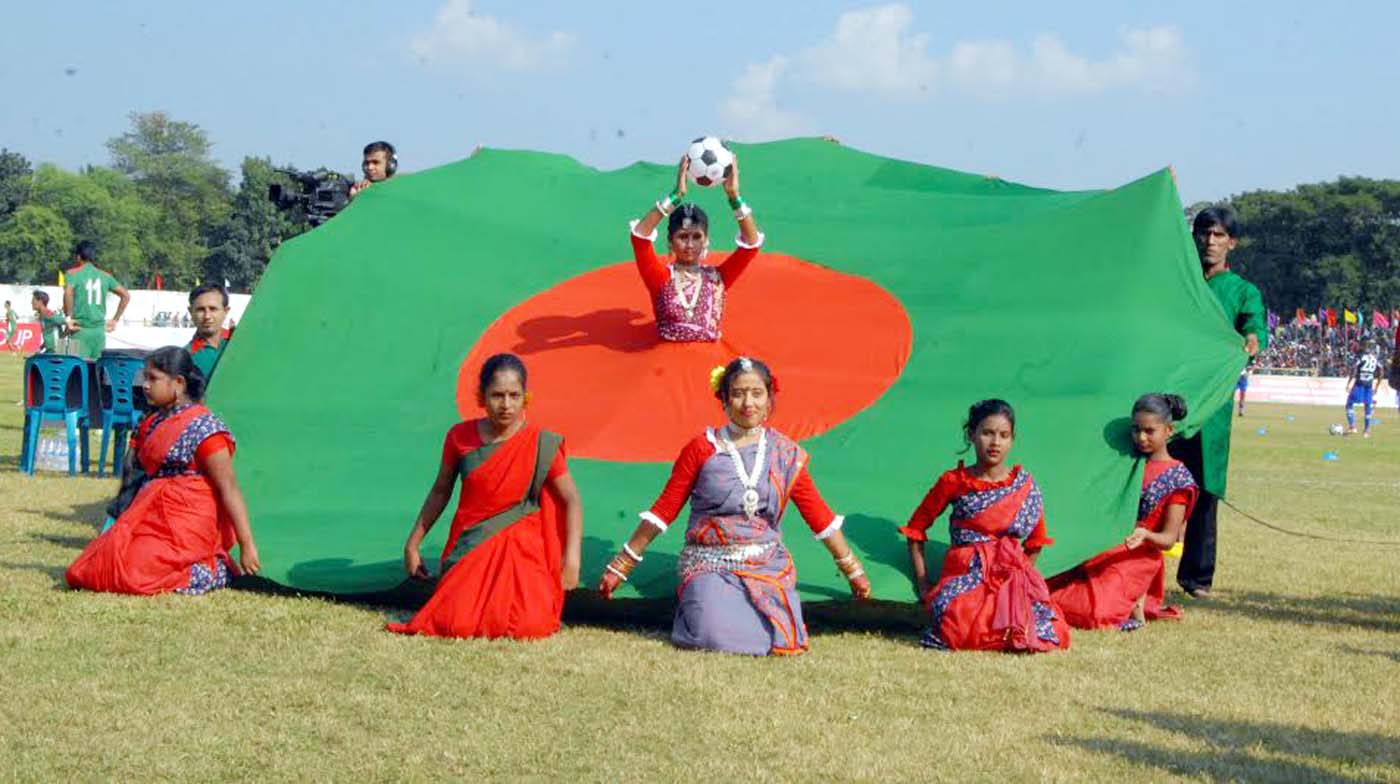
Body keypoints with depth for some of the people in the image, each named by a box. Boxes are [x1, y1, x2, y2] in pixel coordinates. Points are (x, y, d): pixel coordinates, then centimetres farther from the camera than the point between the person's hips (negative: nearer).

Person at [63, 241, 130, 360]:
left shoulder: (73, 274, -1)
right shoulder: (105, 276, 12)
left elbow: (68, 293, -21)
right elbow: (126, 296, 11)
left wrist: (68, 317, -12)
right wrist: (115, 320, 14)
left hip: (80, 329, -4)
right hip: (100, 330, 4)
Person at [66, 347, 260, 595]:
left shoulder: (202, 427, -13)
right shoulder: (153, 422, 13)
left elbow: (228, 488, -16)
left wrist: (247, 545, -20)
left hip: (186, 526, -9)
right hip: (154, 521, 9)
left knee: (133, 575, -27)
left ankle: (217, 571, -4)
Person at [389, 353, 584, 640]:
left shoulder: (540, 444, -7)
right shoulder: (460, 437, -2)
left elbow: (571, 501, -2)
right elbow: (440, 492, 12)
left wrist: (571, 560, -11)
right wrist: (412, 545, 14)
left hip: (522, 550, -1)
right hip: (471, 549, 1)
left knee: (530, 626, -23)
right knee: (457, 625, -21)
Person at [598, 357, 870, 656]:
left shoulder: (786, 454, 7)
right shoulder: (702, 449, 0)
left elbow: (818, 514, 14)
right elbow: (664, 509, 4)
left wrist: (853, 571, 18)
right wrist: (620, 568, 4)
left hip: (767, 565, 2)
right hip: (710, 564, -2)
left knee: (780, 640, -23)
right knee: (716, 636, -28)